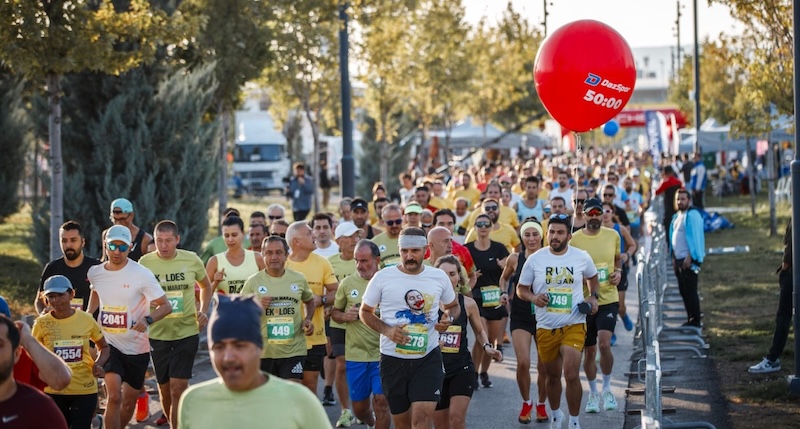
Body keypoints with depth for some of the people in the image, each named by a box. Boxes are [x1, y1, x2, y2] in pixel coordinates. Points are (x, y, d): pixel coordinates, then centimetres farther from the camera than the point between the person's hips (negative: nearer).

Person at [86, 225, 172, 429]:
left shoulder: (142, 274, -13)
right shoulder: (95, 272, -1)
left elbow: (165, 306, -12)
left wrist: (148, 319, -30)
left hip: (136, 347, -1)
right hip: (108, 343, 1)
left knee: (129, 402, 12)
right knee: (114, 396, -19)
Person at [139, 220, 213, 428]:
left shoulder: (192, 260, -3)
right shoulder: (145, 263, -5)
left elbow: (206, 286, 16)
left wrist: (203, 310, 3)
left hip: (187, 332, -1)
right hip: (157, 333, 1)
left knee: (178, 388, -10)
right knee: (164, 388, 12)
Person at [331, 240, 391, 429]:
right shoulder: (347, 283, 1)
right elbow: (334, 312, 10)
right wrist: (344, 316, -11)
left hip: (382, 354, -3)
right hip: (355, 355, 3)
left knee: (381, 401, -10)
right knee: (359, 406, 13)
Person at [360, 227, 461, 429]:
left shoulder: (439, 277, 1)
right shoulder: (383, 277, -4)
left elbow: (453, 306, 18)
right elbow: (365, 311, 5)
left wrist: (449, 317, -7)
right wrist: (386, 330, -13)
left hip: (428, 358, 0)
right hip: (393, 358, 0)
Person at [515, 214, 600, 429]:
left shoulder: (582, 258, -1)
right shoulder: (535, 260, -3)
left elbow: (593, 277, 20)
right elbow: (521, 289, 6)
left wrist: (593, 297, 4)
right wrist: (533, 298, -14)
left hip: (574, 326, -2)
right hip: (545, 328, 2)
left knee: (571, 375, -16)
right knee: (553, 376, 14)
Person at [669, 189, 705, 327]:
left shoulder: (692, 215, -12)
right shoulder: (677, 216, 16)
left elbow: (695, 238, -17)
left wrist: (689, 258, -20)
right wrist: (674, 257, 15)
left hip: (689, 260, -9)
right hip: (679, 259, 9)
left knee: (690, 291, -7)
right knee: (683, 291, 12)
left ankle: (695, 320, -3)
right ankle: (690, 319, 18)